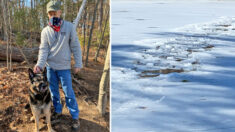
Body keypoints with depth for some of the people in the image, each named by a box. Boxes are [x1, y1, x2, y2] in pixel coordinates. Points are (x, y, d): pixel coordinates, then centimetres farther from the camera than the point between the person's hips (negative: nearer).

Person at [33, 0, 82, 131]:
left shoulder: (69, 27, -8)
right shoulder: (45, 31, -3)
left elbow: (75, 46, -5)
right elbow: (43, 49, -8)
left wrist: (78, 64, -6)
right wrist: (39, 64, -24)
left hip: (64, 67, -3)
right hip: (50, 66, 3)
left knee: (68, 92, 0)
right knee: (53, 91, 15)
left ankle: (75, 117, 9)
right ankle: (57, 110, 34)